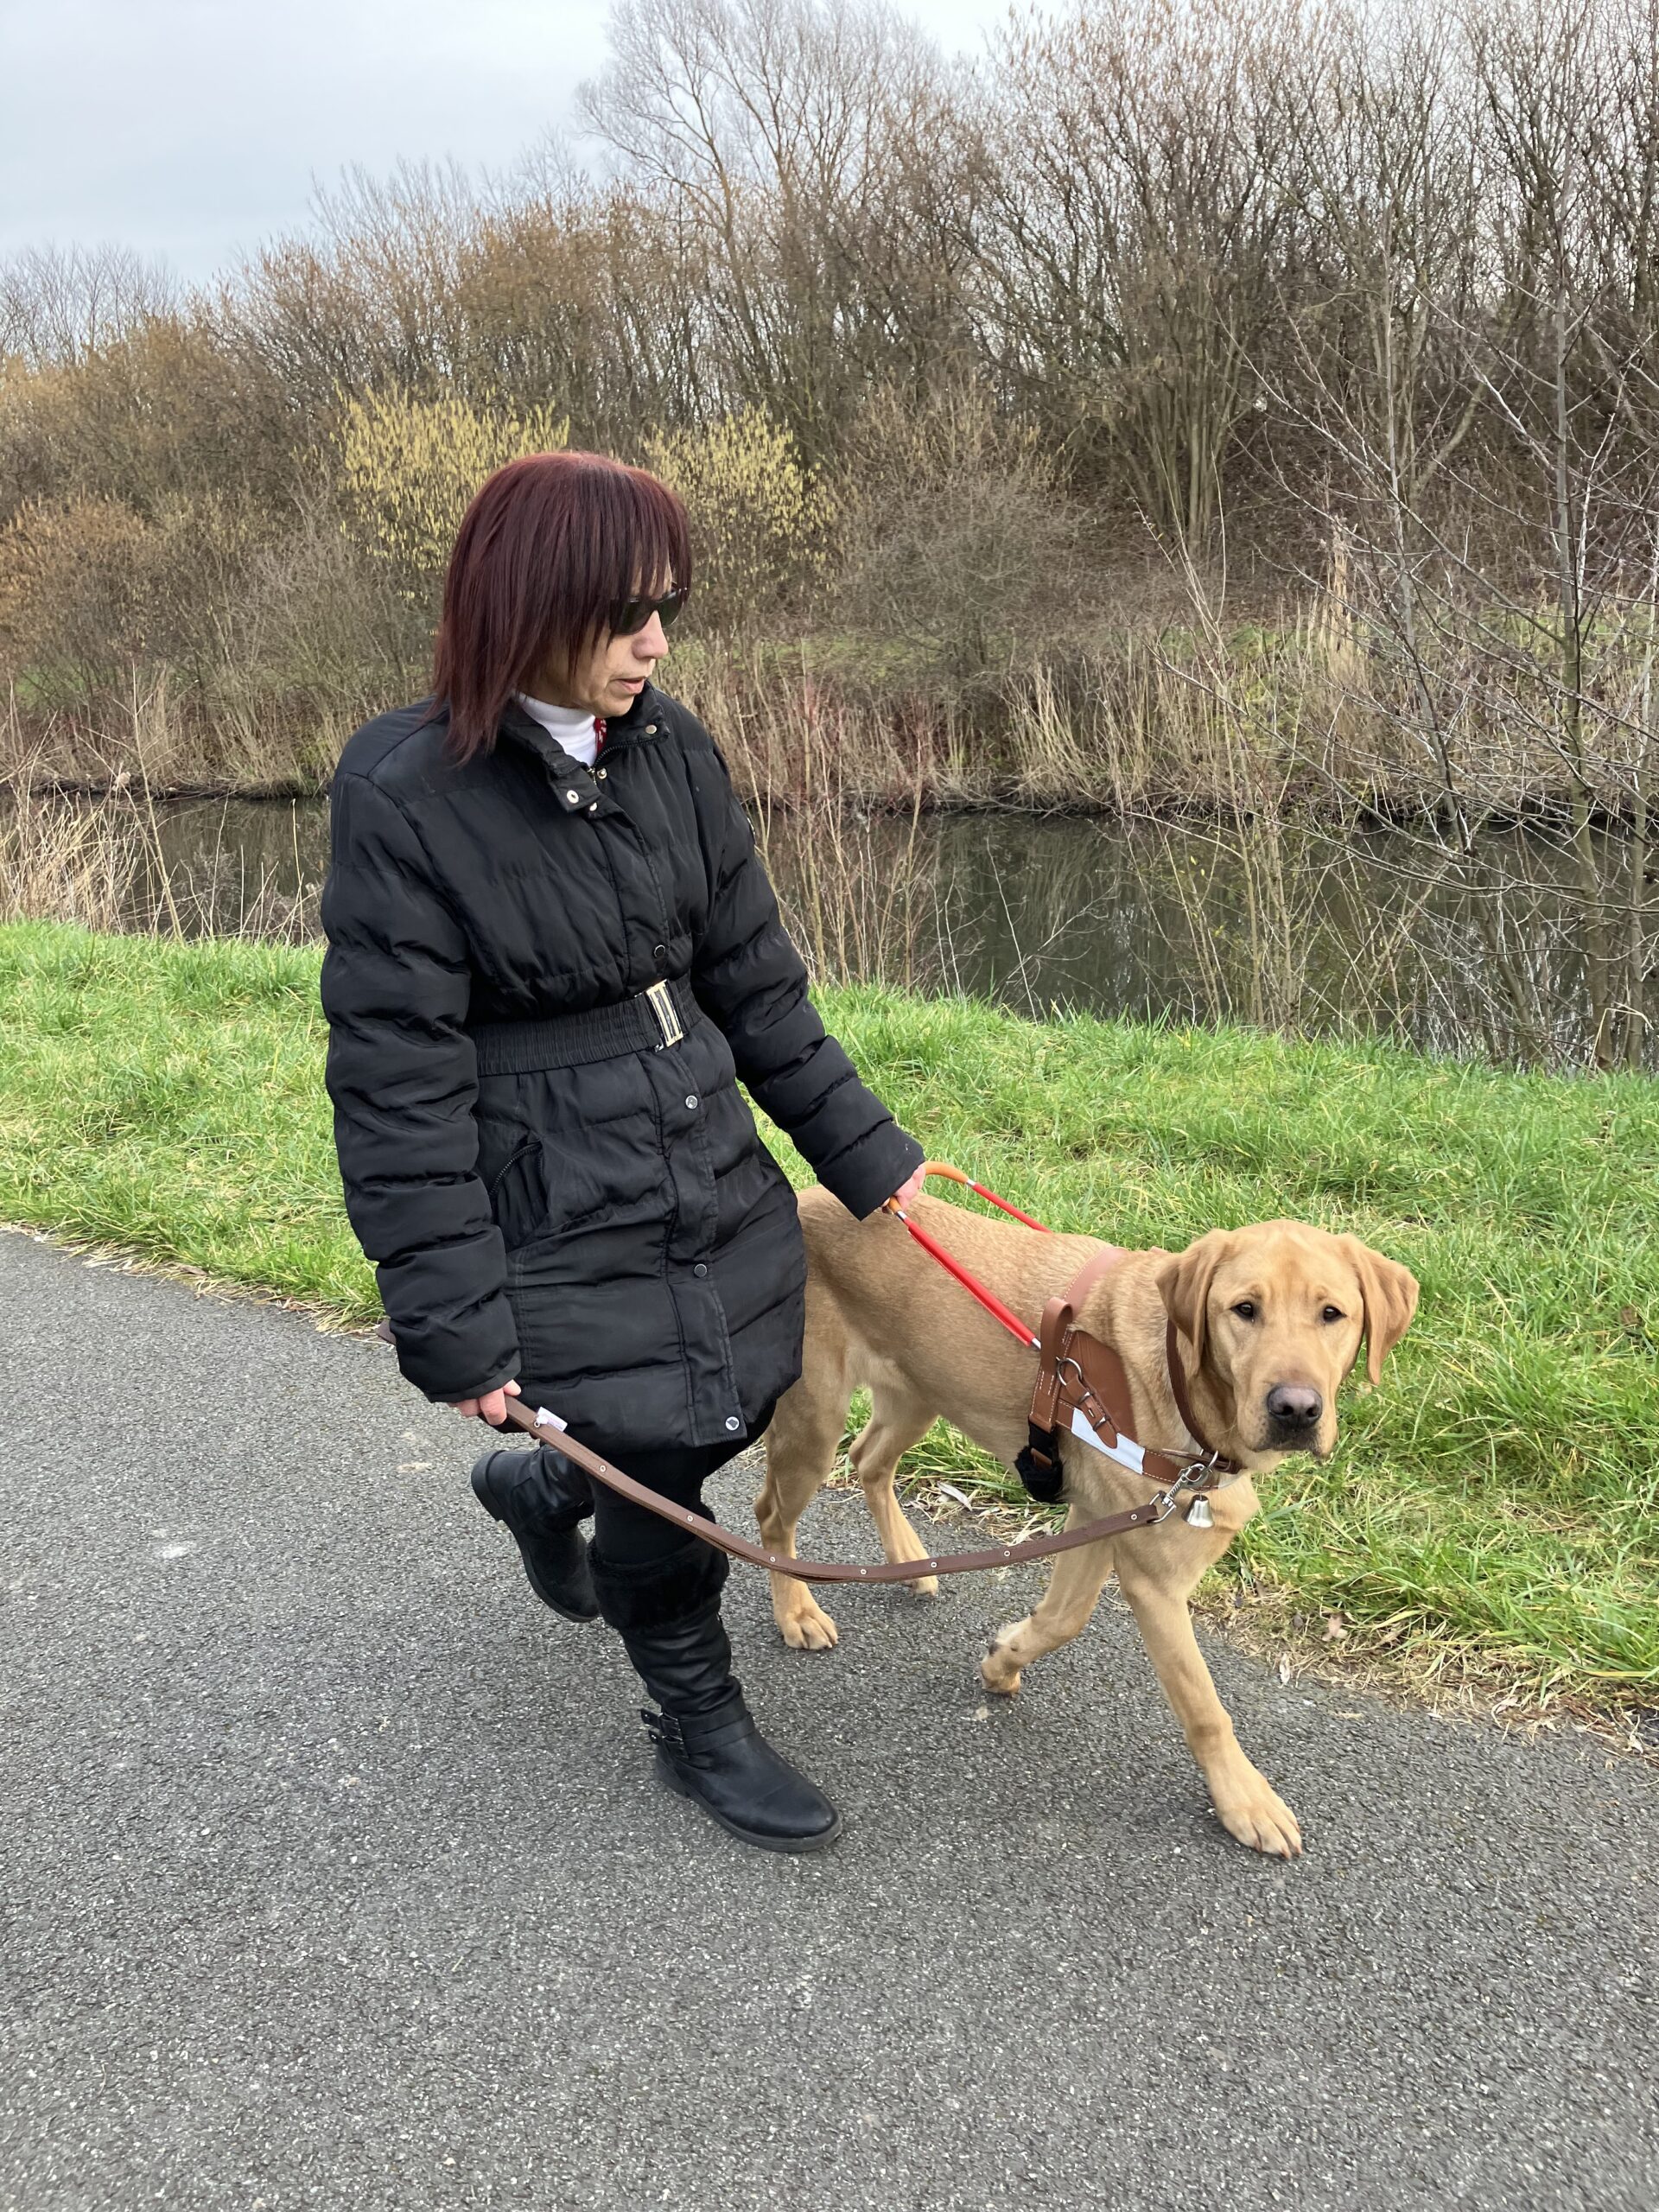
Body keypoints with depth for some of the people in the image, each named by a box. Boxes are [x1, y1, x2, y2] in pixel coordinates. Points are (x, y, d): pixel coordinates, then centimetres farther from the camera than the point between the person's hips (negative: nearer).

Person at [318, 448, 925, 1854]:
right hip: (560, 1216, -6)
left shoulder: (670, 748, -1)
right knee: (658, 1480, 3)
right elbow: (399, 1085, -16)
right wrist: (456, 1326, -16)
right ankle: (702, 1729, 32)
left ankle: (539, 1489, 49)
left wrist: (865, 1152, 8)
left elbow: (755, 978, 7)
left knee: (744, 1406, 17)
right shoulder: (407, 798, -18)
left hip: (715, 1174, 7)